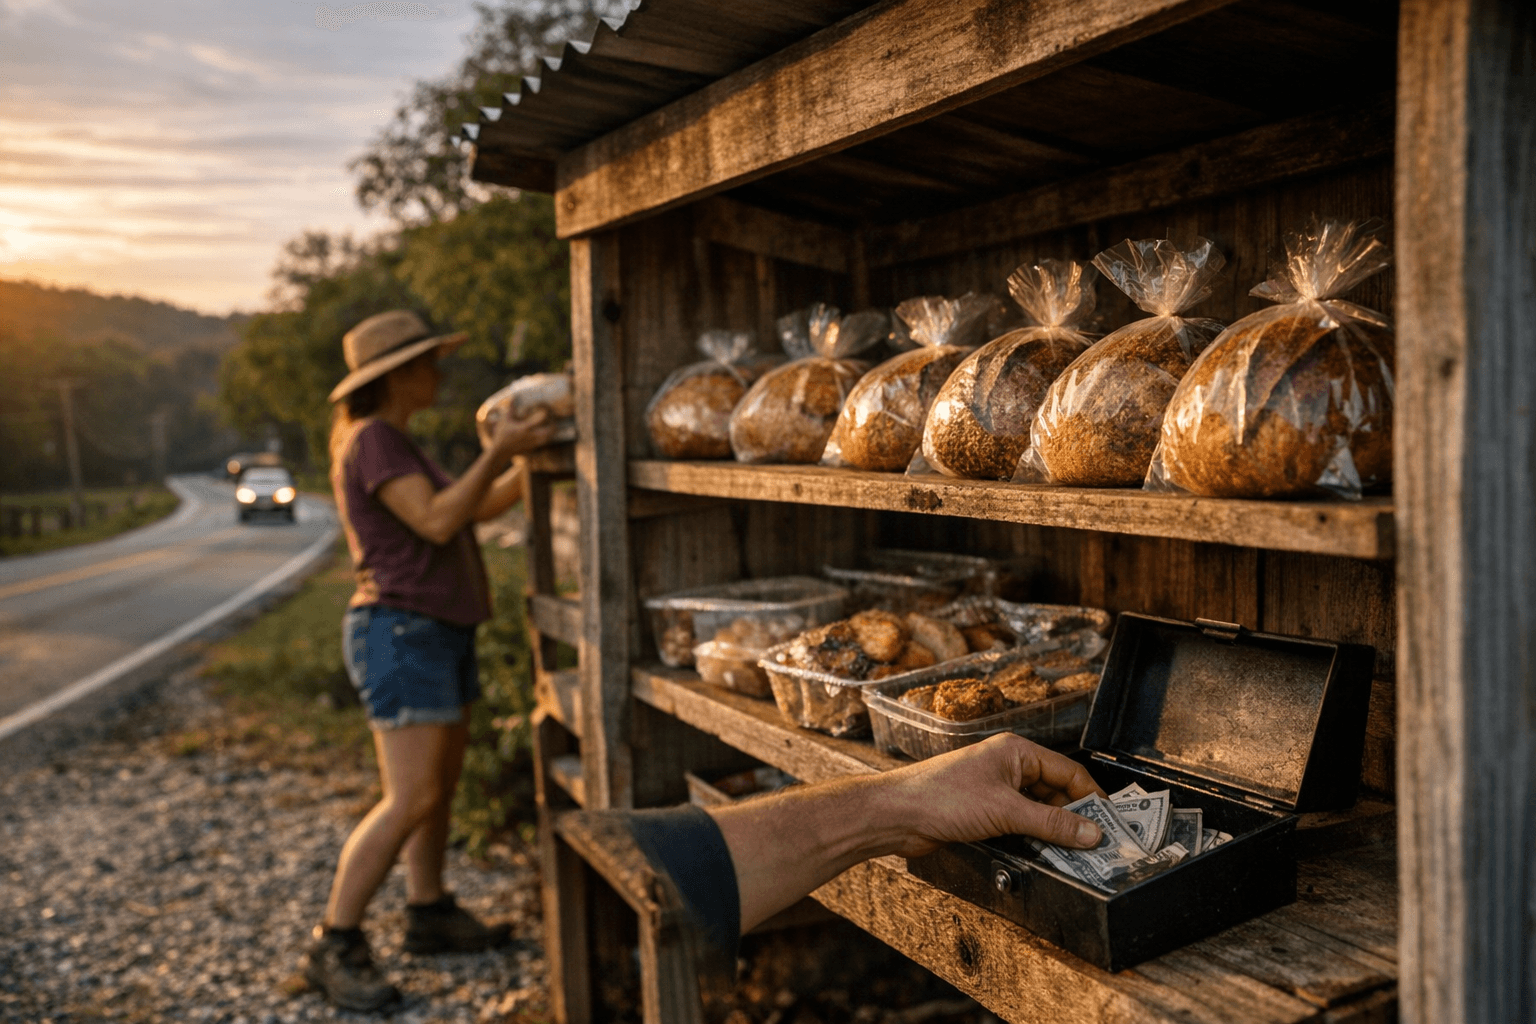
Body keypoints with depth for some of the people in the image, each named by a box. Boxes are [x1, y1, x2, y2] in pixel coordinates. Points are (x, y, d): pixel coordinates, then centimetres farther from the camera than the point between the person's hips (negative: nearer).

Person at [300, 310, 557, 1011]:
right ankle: (333, 947, -2)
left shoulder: (395, 444, 19)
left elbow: (473, 509, 18)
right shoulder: (373, 440, -13)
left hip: (437, 632, 10)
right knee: (411, 798, -12)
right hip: (400, 631, -10)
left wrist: (528, 461, 11)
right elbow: (437, 521, -22)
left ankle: (429, 914, 28)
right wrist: (498, 450, -20)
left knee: (442, 782, 15)